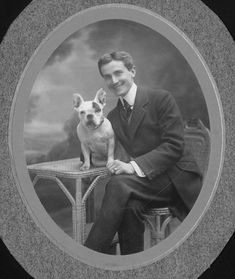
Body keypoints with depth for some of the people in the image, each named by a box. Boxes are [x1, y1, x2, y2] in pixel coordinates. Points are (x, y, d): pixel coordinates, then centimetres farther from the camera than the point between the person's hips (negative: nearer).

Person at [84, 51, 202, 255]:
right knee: (129, 204, -33)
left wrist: (134, 166, -22)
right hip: (147, 181, 4)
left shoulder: (161, 99, -2)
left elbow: (174, 145, -11)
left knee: (119, 184, -30)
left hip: (177, 178, -4)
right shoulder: (113, 116, 17)